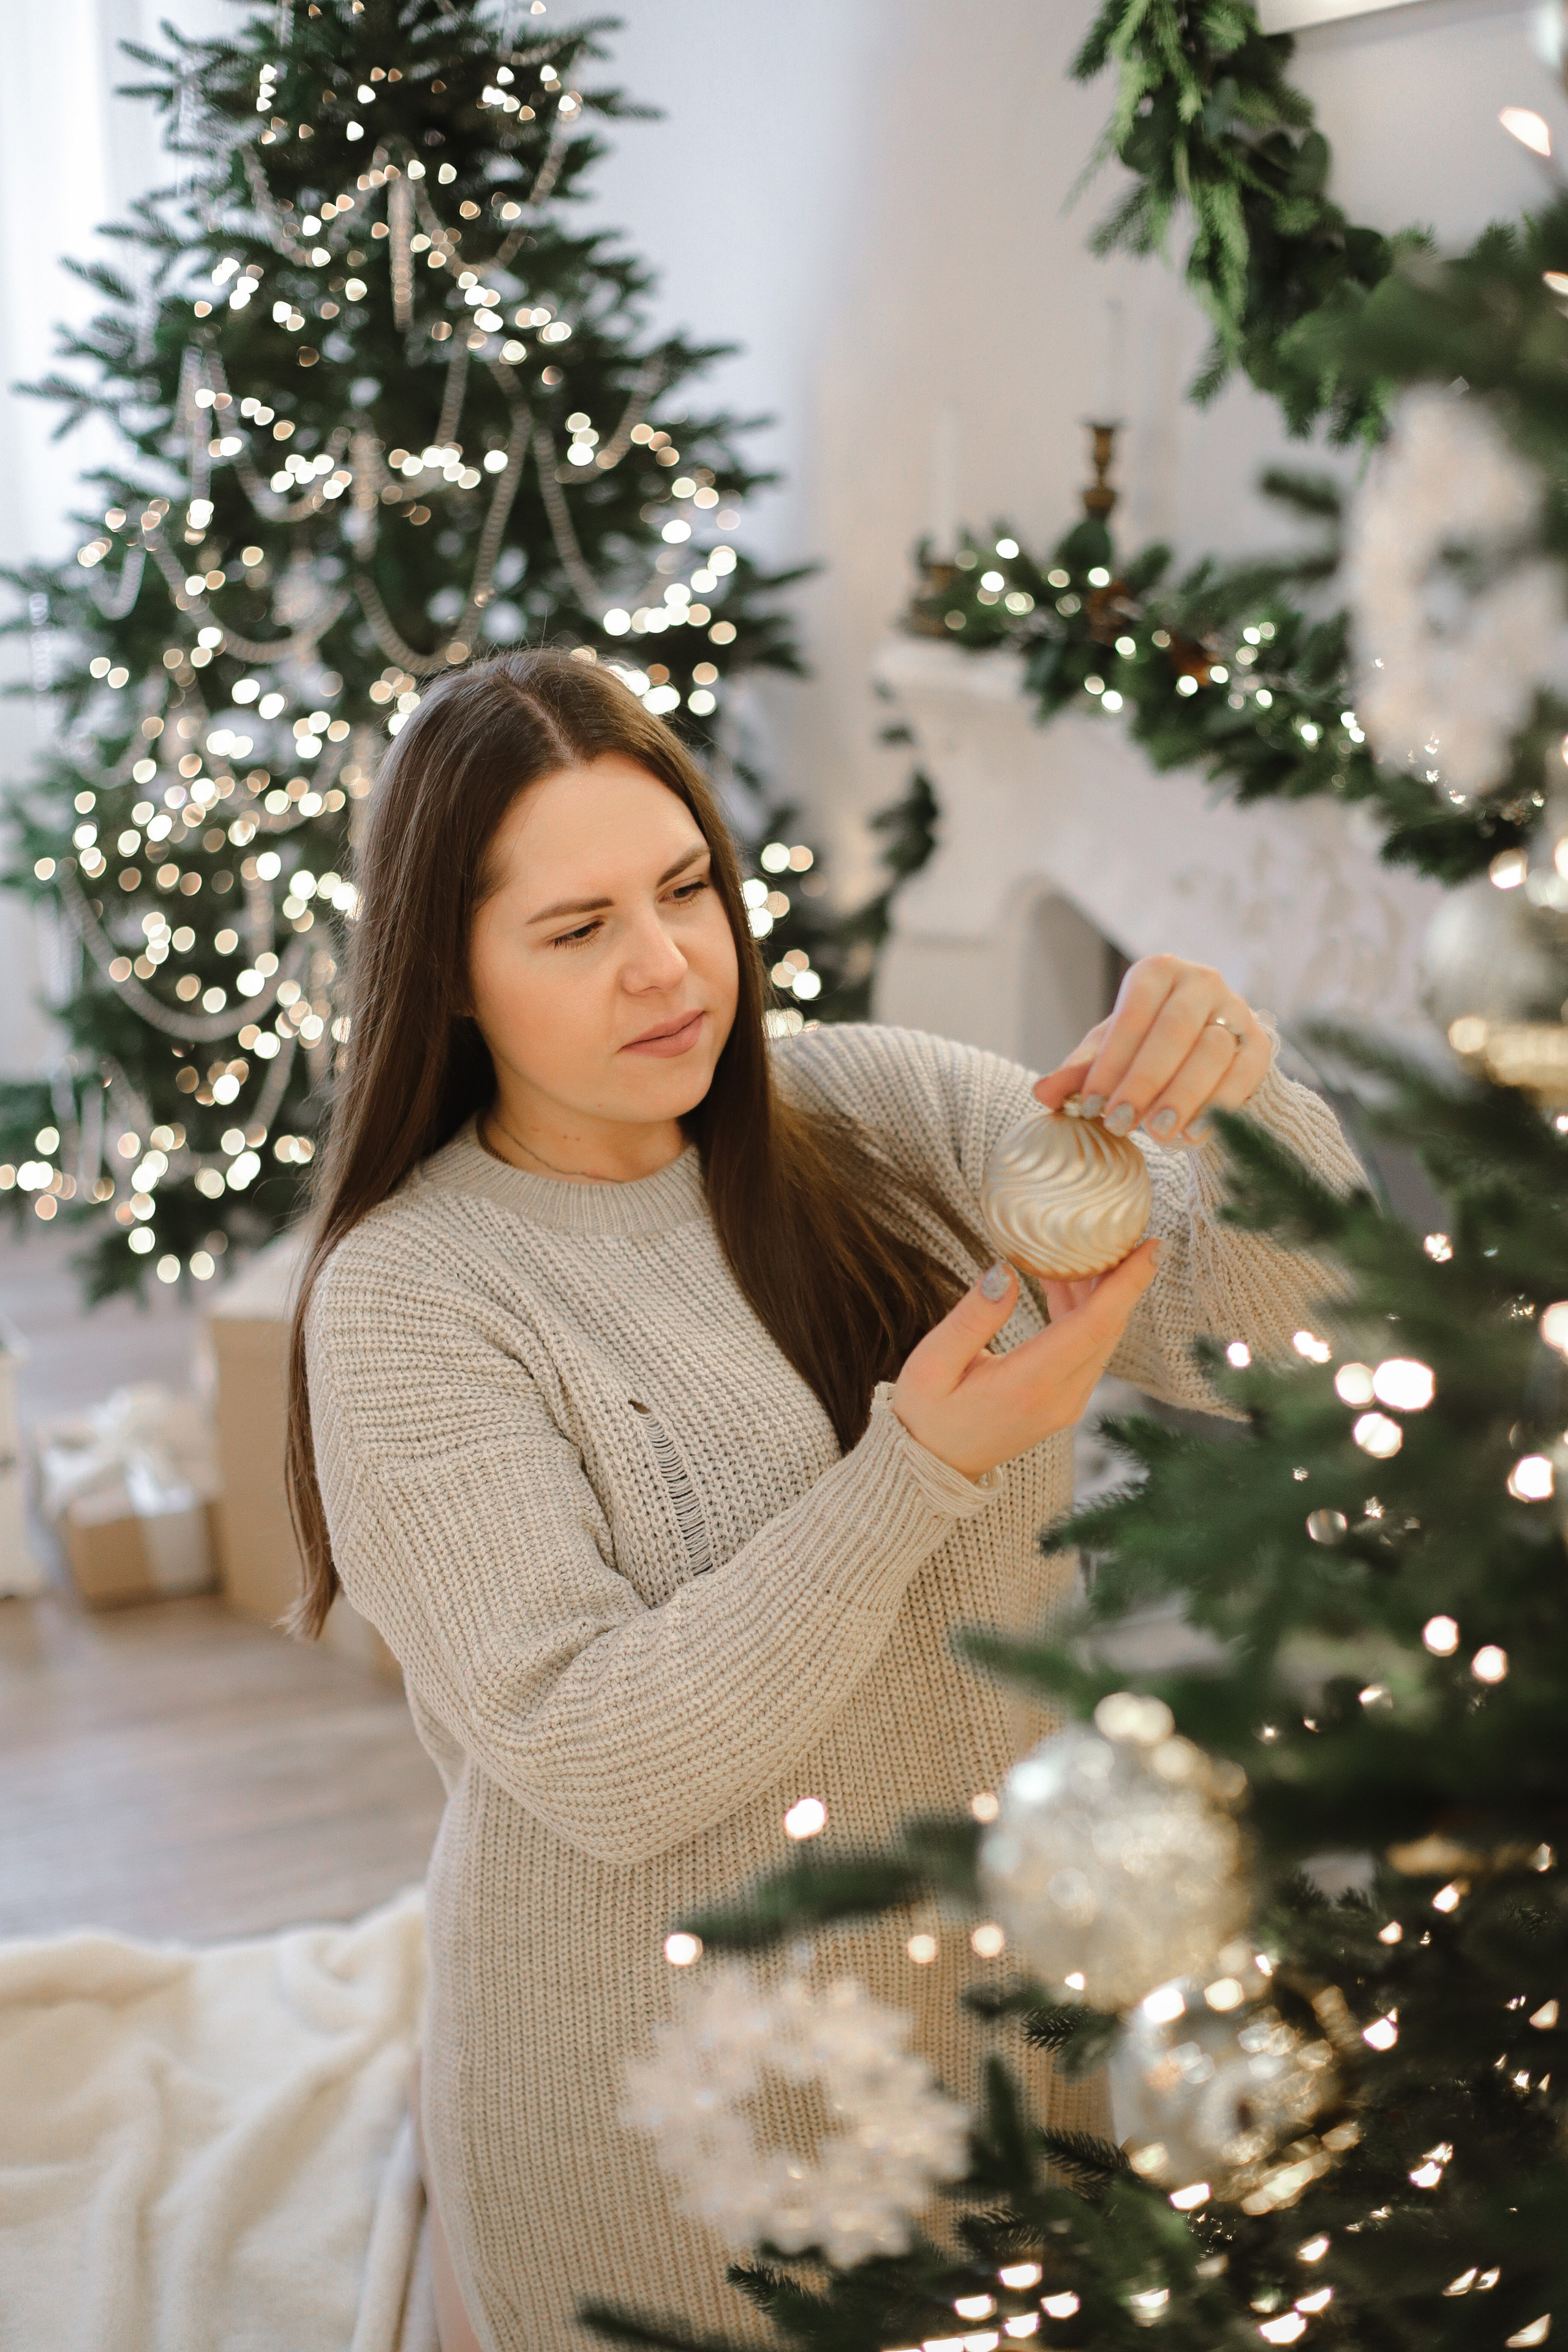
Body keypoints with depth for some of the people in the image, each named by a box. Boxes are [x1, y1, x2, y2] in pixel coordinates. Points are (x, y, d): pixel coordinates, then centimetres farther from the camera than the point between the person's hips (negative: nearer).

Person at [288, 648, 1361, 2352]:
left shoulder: (885, 1113, -5)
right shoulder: (405, 1297, -17)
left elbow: (1252, 1329, -8)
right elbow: (595, 1761, -23)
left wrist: (1240, 1110, -29)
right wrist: (921, 1467, -31)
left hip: (1008, 2003, 4)